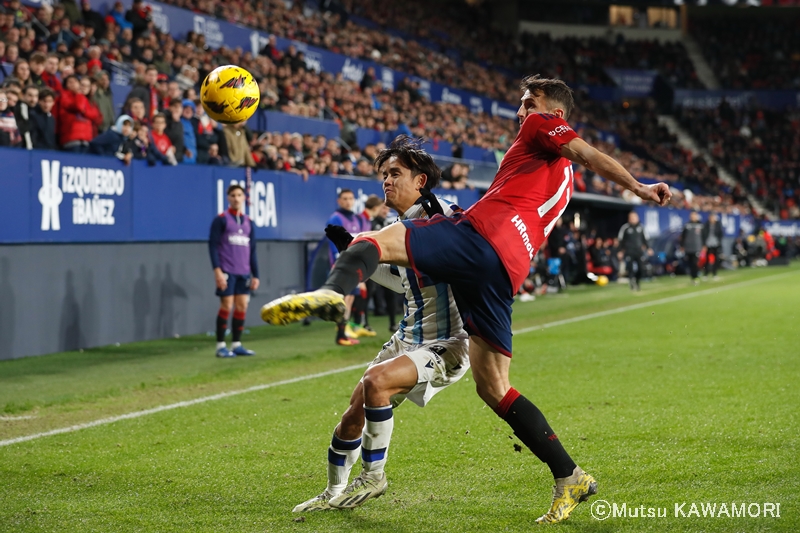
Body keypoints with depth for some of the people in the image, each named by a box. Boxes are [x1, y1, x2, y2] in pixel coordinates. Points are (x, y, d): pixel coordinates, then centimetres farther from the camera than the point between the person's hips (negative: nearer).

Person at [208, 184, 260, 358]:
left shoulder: (248, 222, 14)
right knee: (226, 306, -6)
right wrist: (217, 270, -15)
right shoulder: (221, 220, -1)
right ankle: (220, 346, 0)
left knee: (242, 306, 3)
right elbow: (213, 245, -6)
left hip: (244, 272, 5)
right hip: (227, 272, -5)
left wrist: (255, 275, 12)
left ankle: (237, 345, 10)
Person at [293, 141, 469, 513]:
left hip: (445, 347, -9)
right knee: (354, 415, 6)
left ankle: (373, 475, -13)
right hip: (407, 339, 9)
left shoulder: (438, 214, -14)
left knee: (376, 380, -31)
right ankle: (334, 493, 29)